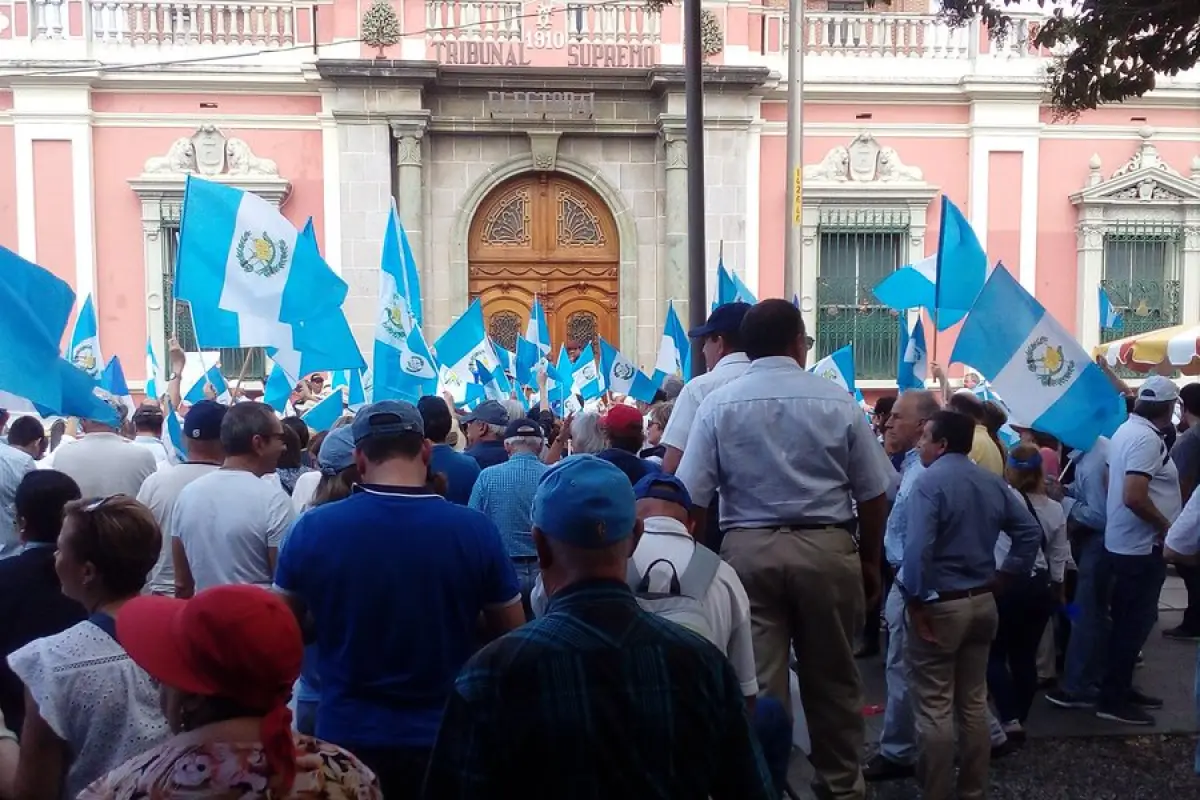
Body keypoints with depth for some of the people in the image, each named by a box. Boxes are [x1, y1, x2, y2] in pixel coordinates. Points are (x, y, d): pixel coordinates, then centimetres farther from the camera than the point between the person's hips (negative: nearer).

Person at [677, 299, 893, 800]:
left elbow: (691, 496, -4)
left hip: (748, 549, -1)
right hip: (828, 548, 1)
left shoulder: (719, 404, -2)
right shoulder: (837, 401, -1)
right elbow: (874, 494, 3)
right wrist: (870, 561, 16)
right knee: (832, 678, 17)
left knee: (757, 683, 5)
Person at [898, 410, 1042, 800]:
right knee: (974, 702, 17)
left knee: (934, 708, 0)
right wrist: (1005, 574, 10)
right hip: (982, 602, 8)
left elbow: (917, 548, -27)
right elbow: (1030, 531, 11)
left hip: (940, 605, -8)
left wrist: (915, 602, -19)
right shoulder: (993, 482, 8)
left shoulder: (929, 481, -17)